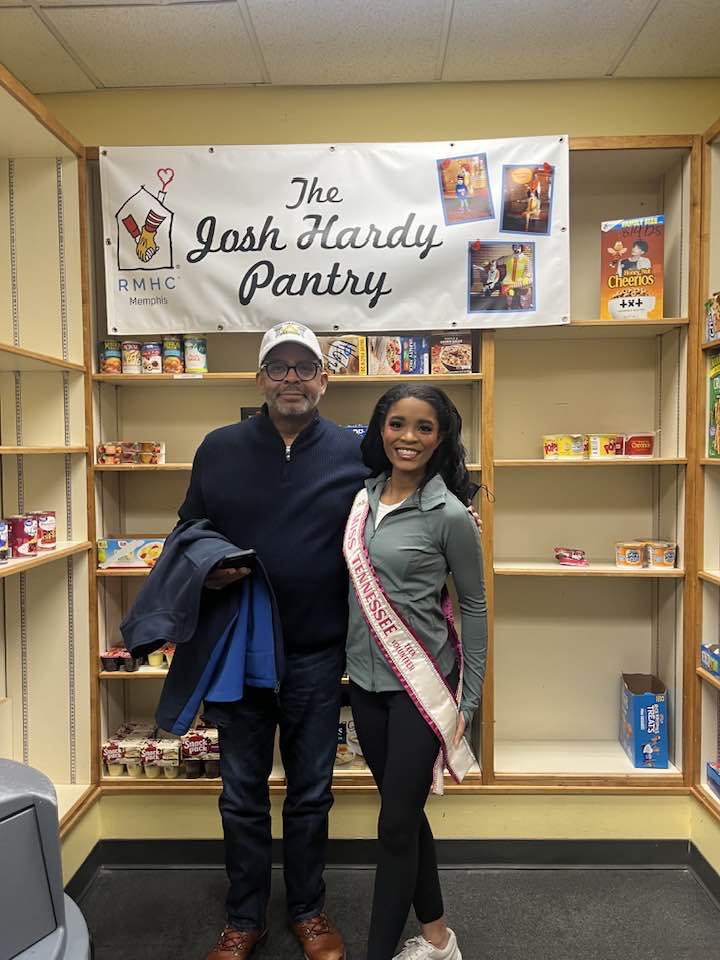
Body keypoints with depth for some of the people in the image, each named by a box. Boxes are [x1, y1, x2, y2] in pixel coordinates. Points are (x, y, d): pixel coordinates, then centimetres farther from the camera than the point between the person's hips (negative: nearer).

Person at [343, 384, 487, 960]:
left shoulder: (449, 514, -14)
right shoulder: (364, 497, 2)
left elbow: (474, 605, -5)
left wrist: (469, 700, -4)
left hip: (421, 684, -6)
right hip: (365, 679, 6)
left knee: (396, 825, 5)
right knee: (405, 813, 19)